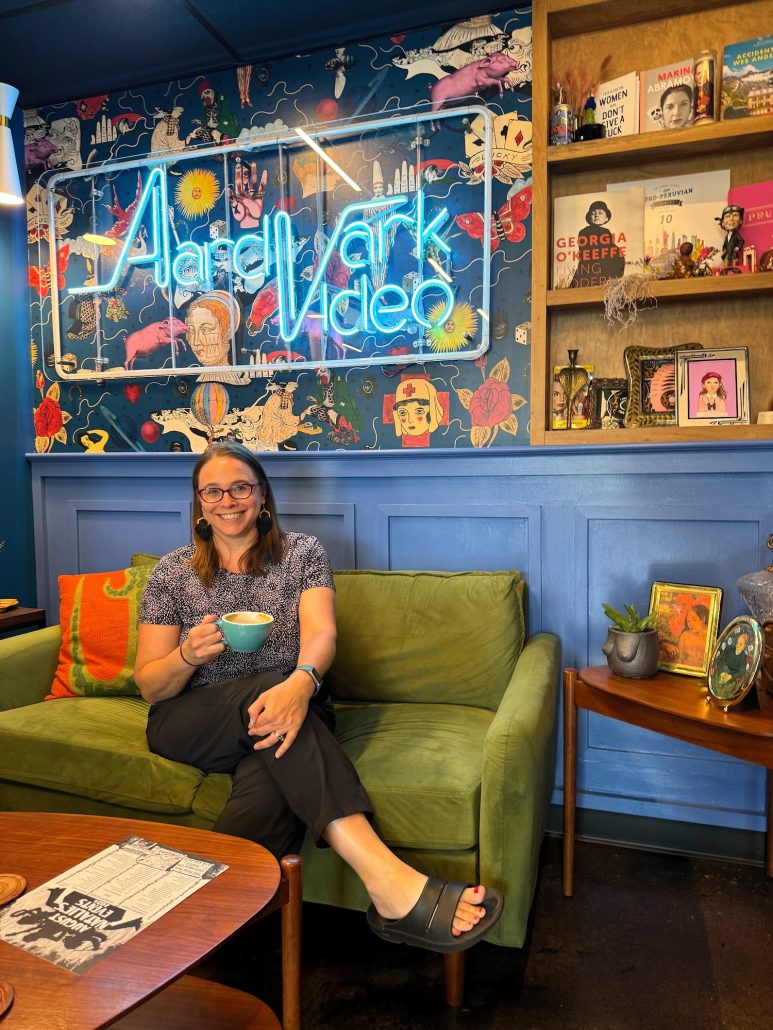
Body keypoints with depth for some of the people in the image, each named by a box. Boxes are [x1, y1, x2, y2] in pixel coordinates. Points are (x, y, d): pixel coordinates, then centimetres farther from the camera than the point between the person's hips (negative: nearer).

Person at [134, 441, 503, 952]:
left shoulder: (302, 552, 5)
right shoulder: (172, 573, 6)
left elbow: (321, 633, -14)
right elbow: (149, 685, 4)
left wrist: (302, 681, -38)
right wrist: (189, 655, -20)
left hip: (283, 709, 1)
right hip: (190, 727, 0)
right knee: (269, 687, -35)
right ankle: (387, 879, -45)